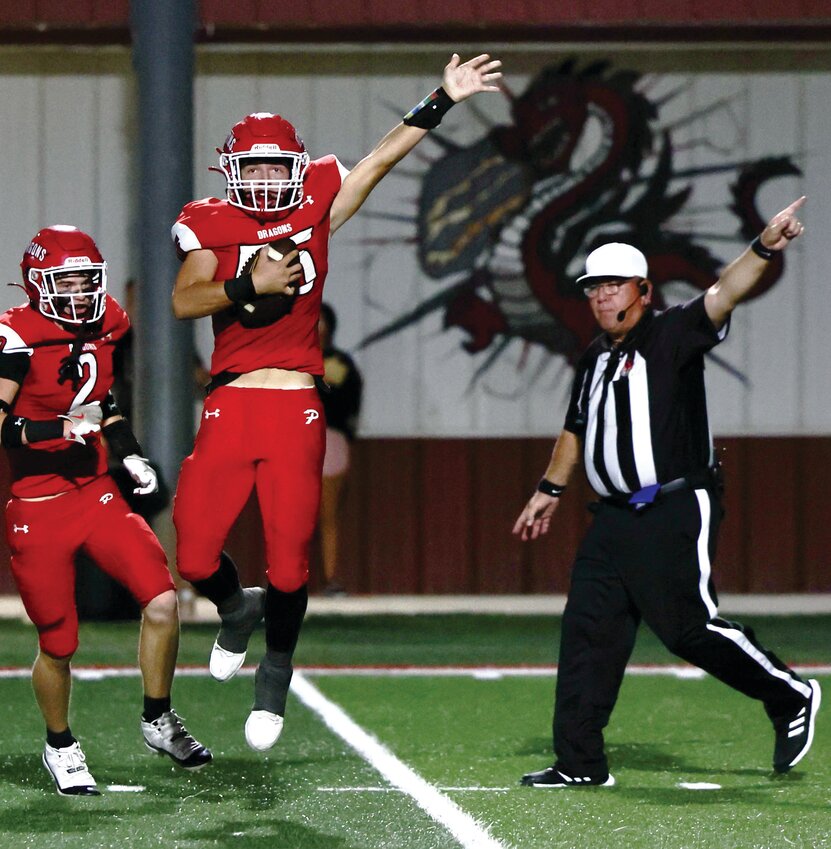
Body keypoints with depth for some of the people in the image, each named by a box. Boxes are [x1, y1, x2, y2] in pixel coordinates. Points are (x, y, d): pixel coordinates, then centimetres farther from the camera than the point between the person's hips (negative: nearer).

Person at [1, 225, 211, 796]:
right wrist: (59, 429, -30)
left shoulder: (105, 327, 6)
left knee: (162, 602, -10)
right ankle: (60, 746, 30)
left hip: (97, 493, 5)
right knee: (58, 643, 3)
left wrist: (129, 455, 9)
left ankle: (158, 722, 13)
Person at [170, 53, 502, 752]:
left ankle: (275, 672, 21)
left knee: (289, 566, -3)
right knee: (196, 556, -5)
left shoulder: (315, 207, 9)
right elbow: (183, 302, -6)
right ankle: (237, 609, 31)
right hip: (231, 405, 0)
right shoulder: (211, 224, 5)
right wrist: (250, 285, -16)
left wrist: (444, 99, 9)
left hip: (297, 411, 0)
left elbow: (385, 156, 11)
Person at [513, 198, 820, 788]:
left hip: (678, 512, -7)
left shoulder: (673, 335, -4)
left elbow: (723, 296, -21)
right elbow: (577, 429, 32)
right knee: (587, 631, 2)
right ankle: (580, 763, 6)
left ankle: (792, 698, 10)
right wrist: (552, 489, 35)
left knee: (688, 626, -10)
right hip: (615, 518, 7)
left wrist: (764, 249, -37)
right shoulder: (596, 359, 17)